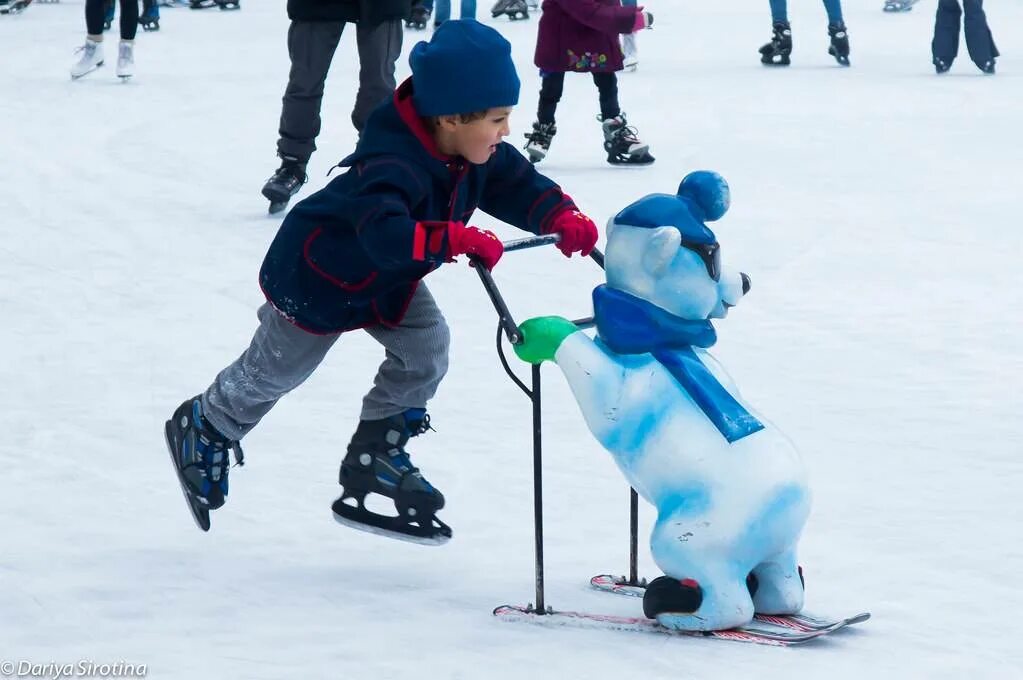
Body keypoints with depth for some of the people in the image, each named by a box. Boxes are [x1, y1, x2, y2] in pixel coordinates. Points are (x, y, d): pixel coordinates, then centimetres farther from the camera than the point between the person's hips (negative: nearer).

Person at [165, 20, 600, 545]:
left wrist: (561, 218, -29)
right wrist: (456, 240, -65)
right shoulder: (393, 165, -44)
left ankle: (374, 462, 10)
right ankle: (203, 428, 42)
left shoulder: (477, 153, -18)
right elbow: (385, 233, -57)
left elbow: (519, 186, -10)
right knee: (275, 370, 13)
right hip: (316, 276, -7)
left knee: (425, 346, -7)